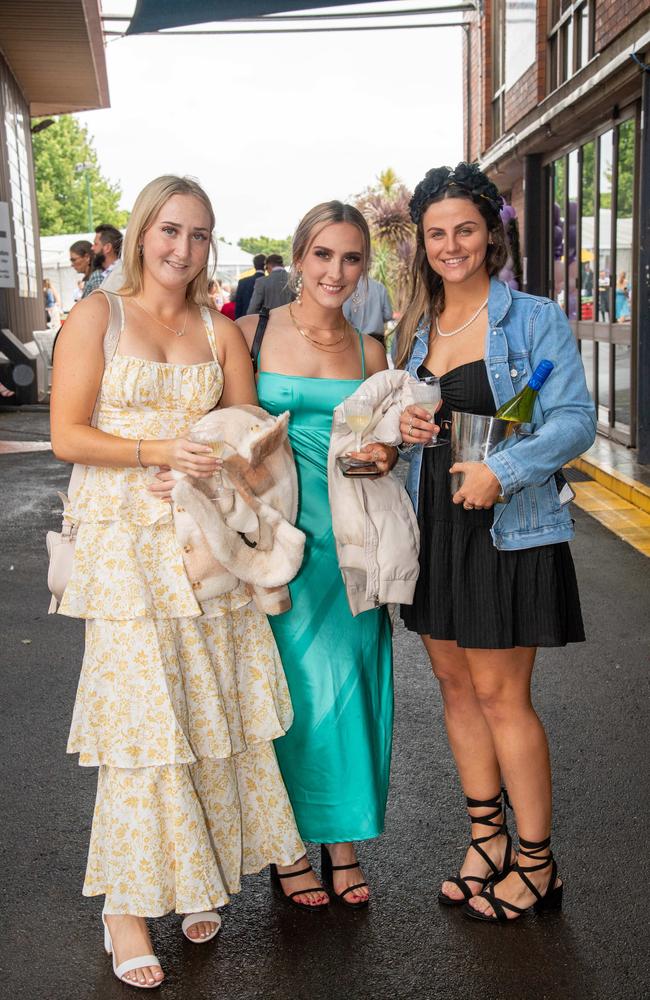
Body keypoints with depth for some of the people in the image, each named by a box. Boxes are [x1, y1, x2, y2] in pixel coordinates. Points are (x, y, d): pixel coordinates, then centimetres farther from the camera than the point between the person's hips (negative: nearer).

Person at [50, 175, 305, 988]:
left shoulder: (220, 330, 11)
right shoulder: (97, 315, 0)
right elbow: (67, 435, -6)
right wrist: (161, 450, -17)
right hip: (126, 542, -4)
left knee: (210, 709, 7)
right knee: (140, 719, -3)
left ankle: (196, 877, 26)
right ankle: (126, 903, 13)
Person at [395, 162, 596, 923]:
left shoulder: (533, 319, -6)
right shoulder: (415, 328, 10)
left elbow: (575, 420, -12)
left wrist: (501, 470, -26)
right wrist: (400, 425, -5)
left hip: (507, 529, -6)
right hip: (433, 525, 6)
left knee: (500, 694, -2)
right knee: (455, 683, 11)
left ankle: (537, 863, 15)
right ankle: (488, 838, 28)